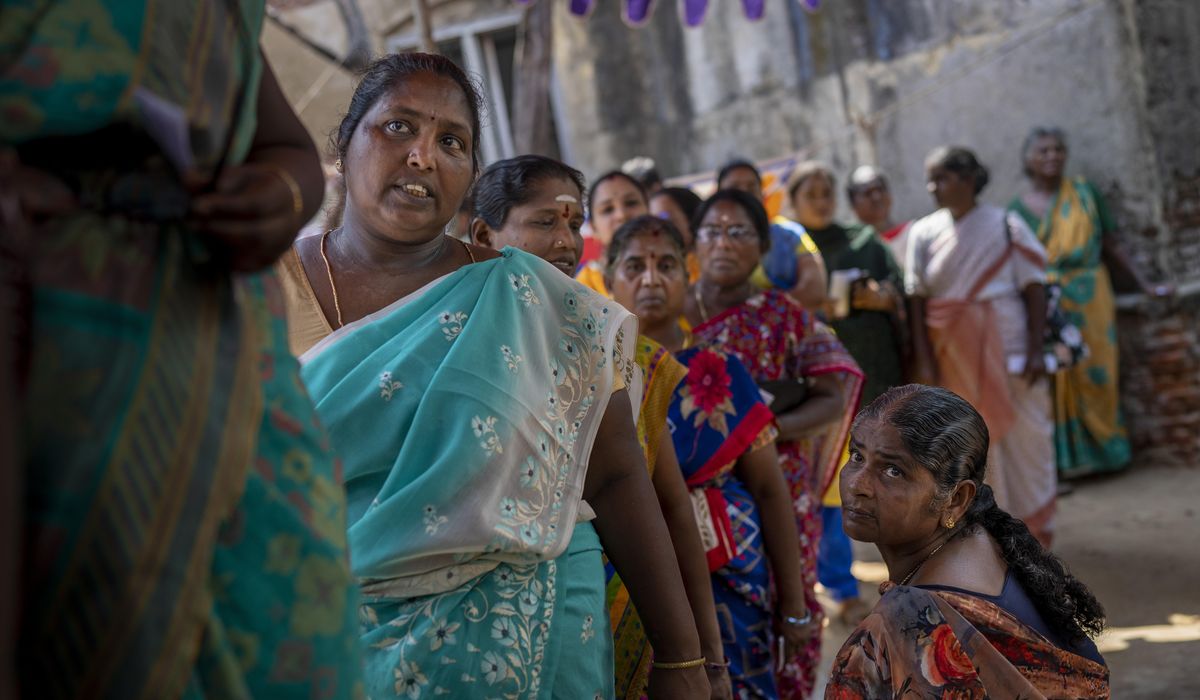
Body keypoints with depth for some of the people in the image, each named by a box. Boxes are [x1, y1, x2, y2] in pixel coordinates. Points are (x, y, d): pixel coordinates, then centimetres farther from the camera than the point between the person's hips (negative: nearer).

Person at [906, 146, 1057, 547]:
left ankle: (1035, 535, 16)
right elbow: (917, 299, 0)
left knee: (1025, 439, 3)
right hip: (954, 358, 2)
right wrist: (924, 361, -6)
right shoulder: (923, 232, 3)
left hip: (1009, 349, -2)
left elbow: (1034, 289, -4)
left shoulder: (1006, 225, -3)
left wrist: (1036, 350, -11)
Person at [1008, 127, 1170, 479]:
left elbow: (1111, 247, 7)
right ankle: (1068, 455, 7)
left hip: (1090, 297, 1)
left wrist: (1144, 285, 2)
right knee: (1057, 379, -1)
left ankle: (1103, 448, 15)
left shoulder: (1085, 192, 6)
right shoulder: (1017, 208, 4)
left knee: (1095, 374, 3)